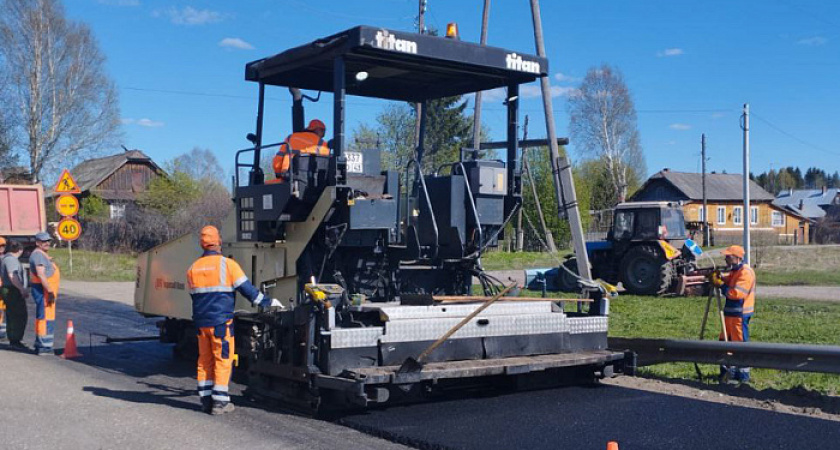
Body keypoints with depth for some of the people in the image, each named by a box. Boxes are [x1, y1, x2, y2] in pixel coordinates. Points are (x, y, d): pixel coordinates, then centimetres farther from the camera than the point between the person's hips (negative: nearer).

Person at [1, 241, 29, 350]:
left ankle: (13, 340, 18)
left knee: (12, 316, 13)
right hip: (13, 291, -11)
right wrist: (22, 289, -25)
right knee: (20, 315, -8)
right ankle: (15, 341, -9)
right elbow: (12, 276, -25)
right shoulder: (11, 259, -15)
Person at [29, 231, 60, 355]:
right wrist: (50, 291, -25)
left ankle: (40, 345, 23)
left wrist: (52, 291, 23)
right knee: (46, 318, -11)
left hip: (45, 290, 11)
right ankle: (44, 347, -10)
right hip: (43, 290, -11)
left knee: (41, 318, 15)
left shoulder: (42, 255, 18)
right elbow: (41, 274, -24)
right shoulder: (38, 255, -15)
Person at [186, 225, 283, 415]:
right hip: (221, 321, -5)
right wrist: (267, 302, 4)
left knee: (204, 361, 13)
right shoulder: (227, 264, -8)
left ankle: (206, 399, 16)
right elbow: (247, 289, -7)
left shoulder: (193, 268, 8)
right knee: (223, 360, 1)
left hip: (201, 321, 5)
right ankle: (219, 402, 2)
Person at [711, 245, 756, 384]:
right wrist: (718, 277, -6)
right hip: (730, 313, 10)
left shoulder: (746, 272, -17)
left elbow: (737, 293, -24)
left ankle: (743, 375, 3)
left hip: (739, 315, -10)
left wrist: (721, 285, -17)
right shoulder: (735, 271, 17)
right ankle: (727, 371, 23)